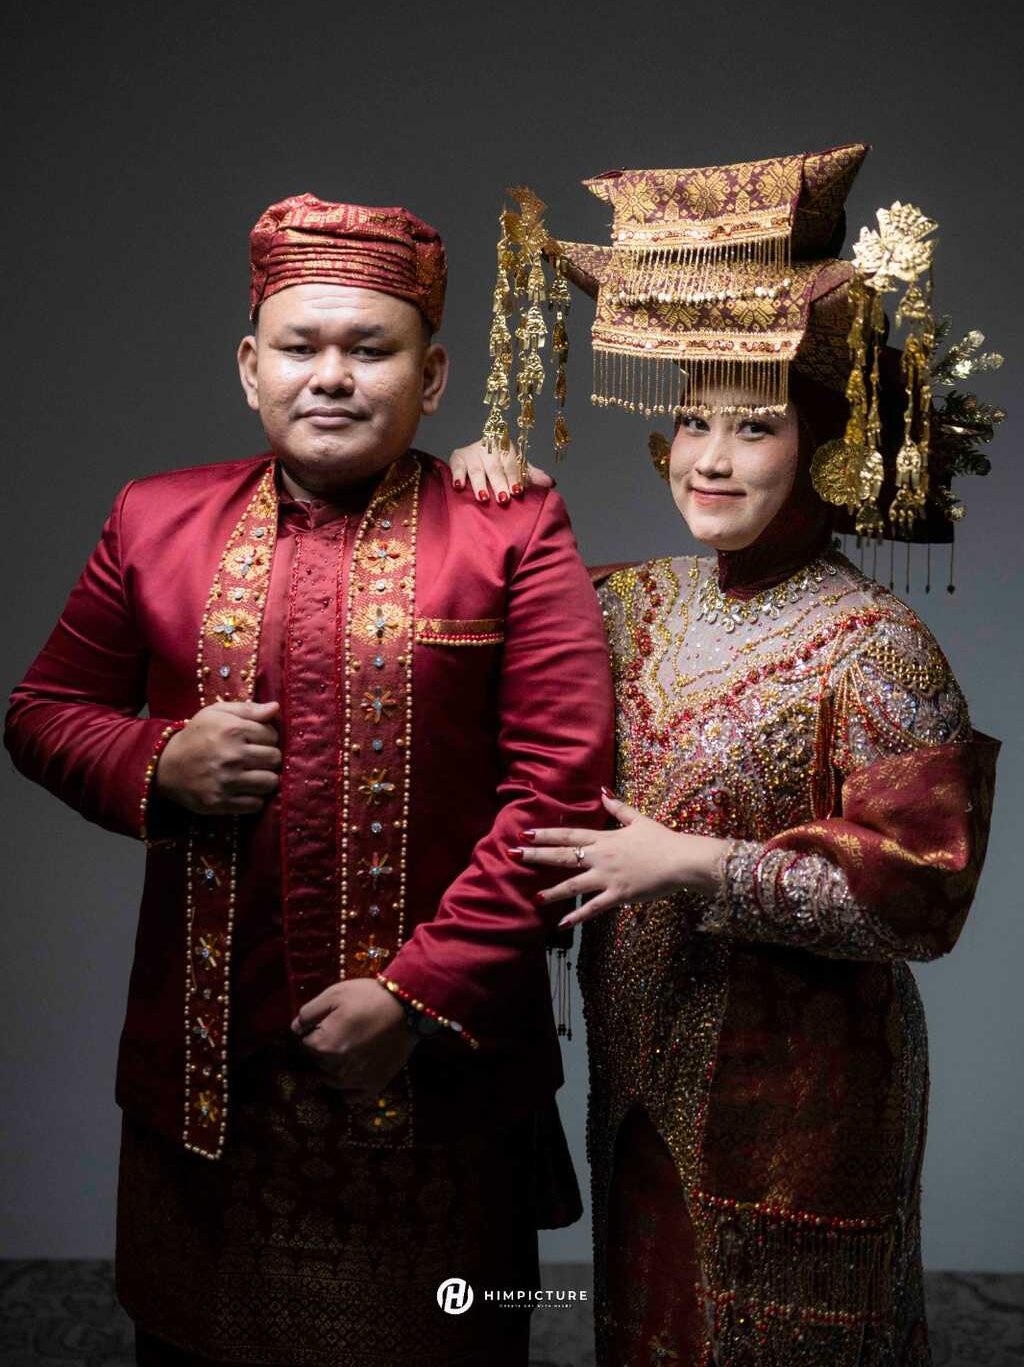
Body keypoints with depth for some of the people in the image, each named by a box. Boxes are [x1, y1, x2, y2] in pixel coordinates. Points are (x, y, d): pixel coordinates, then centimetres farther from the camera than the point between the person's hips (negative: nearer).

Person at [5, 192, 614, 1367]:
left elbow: (563, 788, -10)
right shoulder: (157, 521, 4)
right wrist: (161, 765, -11)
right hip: (202, 1068, 3)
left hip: (435, 1068, -2)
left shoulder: (512, 534, -5)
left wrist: (420, 994, -16)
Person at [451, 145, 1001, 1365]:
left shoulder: (872, 645, -18)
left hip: (798, 1097, -5)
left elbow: (922, 897, -20)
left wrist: (700, 866, -26)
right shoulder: (636, 602, 0)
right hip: (644, 1077, 6)